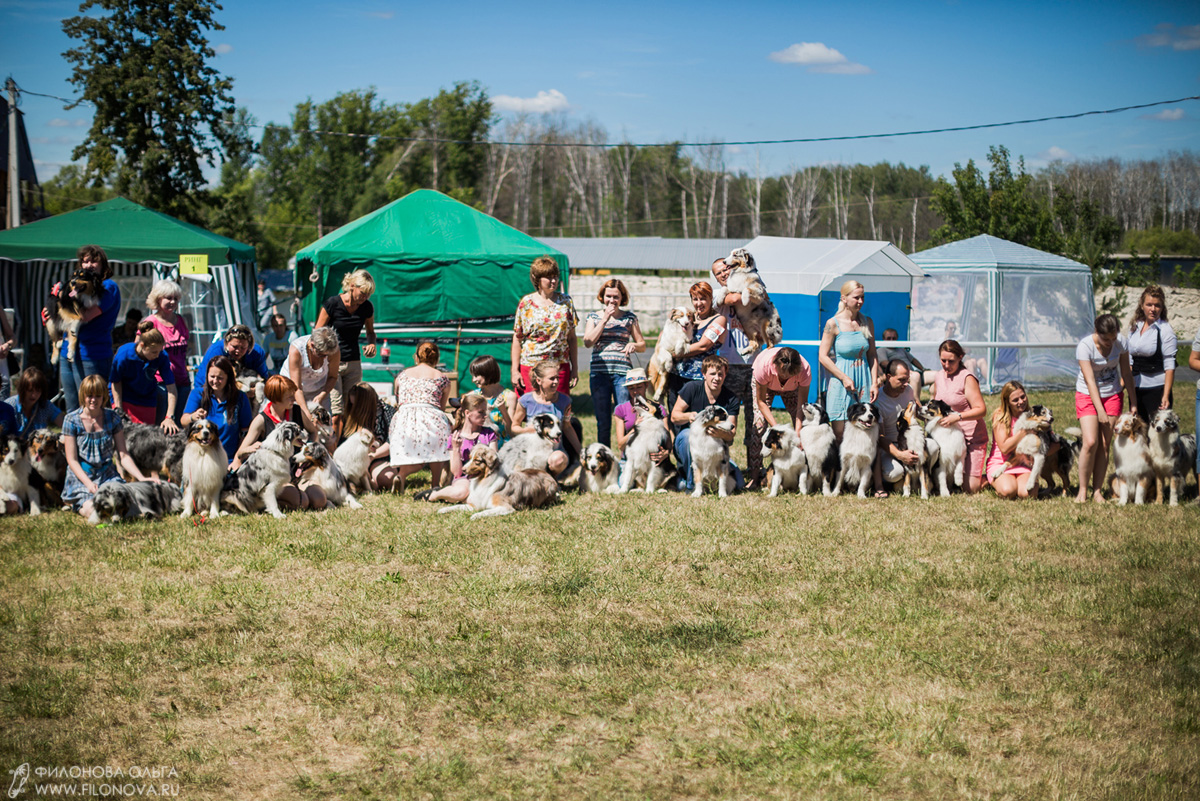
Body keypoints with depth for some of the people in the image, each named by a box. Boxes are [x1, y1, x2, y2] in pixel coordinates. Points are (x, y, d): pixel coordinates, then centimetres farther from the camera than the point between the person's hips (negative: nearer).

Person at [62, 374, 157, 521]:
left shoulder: (112, 418, 5)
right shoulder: (72, 420, -3)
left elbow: (123, 455, 5)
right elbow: (72, 460, -5)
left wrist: (141, 478, -9)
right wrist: (88, 483, -20)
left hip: (108, 476, 3)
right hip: (81, 477, -3)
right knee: (93, 511, -30)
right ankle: (76, 503, 6)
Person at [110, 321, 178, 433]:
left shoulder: (162, 357, -24)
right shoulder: (124, 355, -27)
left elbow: (171, 389, -21)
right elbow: (116, 382, -10)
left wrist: (169, 417, -30)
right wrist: (118, 409, -12)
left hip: (148, 402, 2)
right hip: (124, 400, -2)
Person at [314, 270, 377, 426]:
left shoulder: (367, 307, 1)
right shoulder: (332, 303, -10)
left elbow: (370, 331, 20)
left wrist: (371, 344, -2)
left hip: (354, 363, 4)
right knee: (336, 413, -14)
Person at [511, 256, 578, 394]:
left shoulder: (566, 301, 8)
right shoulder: (526, 303, 2)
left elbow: (572, 338, 11)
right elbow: (517, 339, 4)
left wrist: (575, 368, 8)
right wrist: (515, 371, -1)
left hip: (560, 367, 2)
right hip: (530, 366, -2)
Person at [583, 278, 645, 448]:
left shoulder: (629, 318, 10)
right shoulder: (594, 317, 10)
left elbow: (643, 346, 14)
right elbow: (588, 342, -5)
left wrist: (633, 345, -9)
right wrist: (604, 320, -8)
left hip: (623, 372, -1)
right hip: (599, 372, 1)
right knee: (603, 421, 4)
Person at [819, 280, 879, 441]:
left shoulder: (867, 322, 8)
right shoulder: (833, 324, -6)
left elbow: (872, 355, 12)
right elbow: (823, 356, -6)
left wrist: (874, 383, 3)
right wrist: (844, 378, -14)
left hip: (863, 382, 4)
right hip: (840, 381, -4)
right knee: (839, 434, -5)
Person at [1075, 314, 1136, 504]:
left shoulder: (1121, 341, -11)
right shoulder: (1085, 346, -22)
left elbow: (1126, 373, 2)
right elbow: (1090, 380, -22)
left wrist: (1133, 402, 6)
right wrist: (1100, 411, -25)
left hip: (1112, 394, 3)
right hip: (1088, 395, -3)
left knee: (1104, 444, -1)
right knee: (1090, 443, -15)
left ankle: (1097, 491, 5)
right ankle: (1082, 490, -4)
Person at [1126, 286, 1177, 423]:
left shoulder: (1165, 330, -8)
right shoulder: (1134, 326, 10)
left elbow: (1169, 366, -13)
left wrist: (1166, 395, -19)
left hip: (1157, 387, -6)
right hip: (1136, 386, 6)